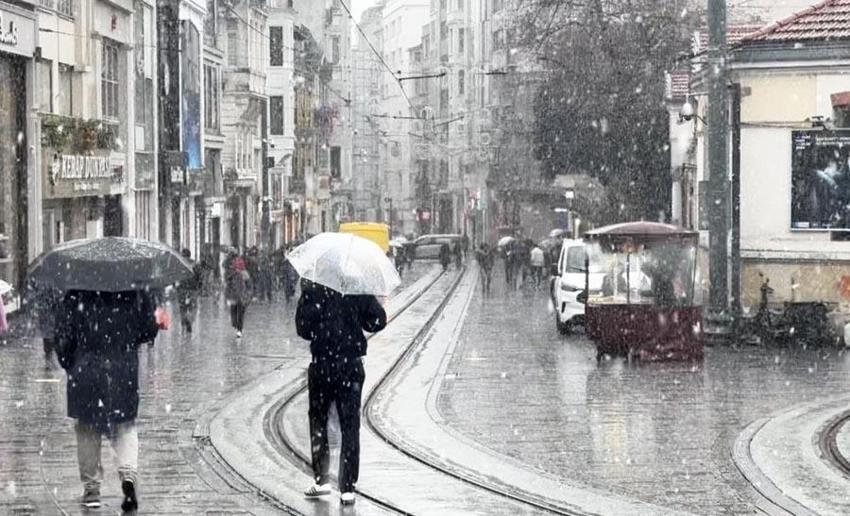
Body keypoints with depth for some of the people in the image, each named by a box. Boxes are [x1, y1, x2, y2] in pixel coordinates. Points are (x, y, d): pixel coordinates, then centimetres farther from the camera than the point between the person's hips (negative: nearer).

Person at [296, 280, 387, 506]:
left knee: (318, 420, 16)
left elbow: (303, 328, -11)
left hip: (322, 366, -1)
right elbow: (378, 320, -1)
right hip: (352, 366, 1)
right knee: (349, 425, 5)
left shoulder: (312, 289, -9)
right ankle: (347, 488, 3)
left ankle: (321, 479, 14)